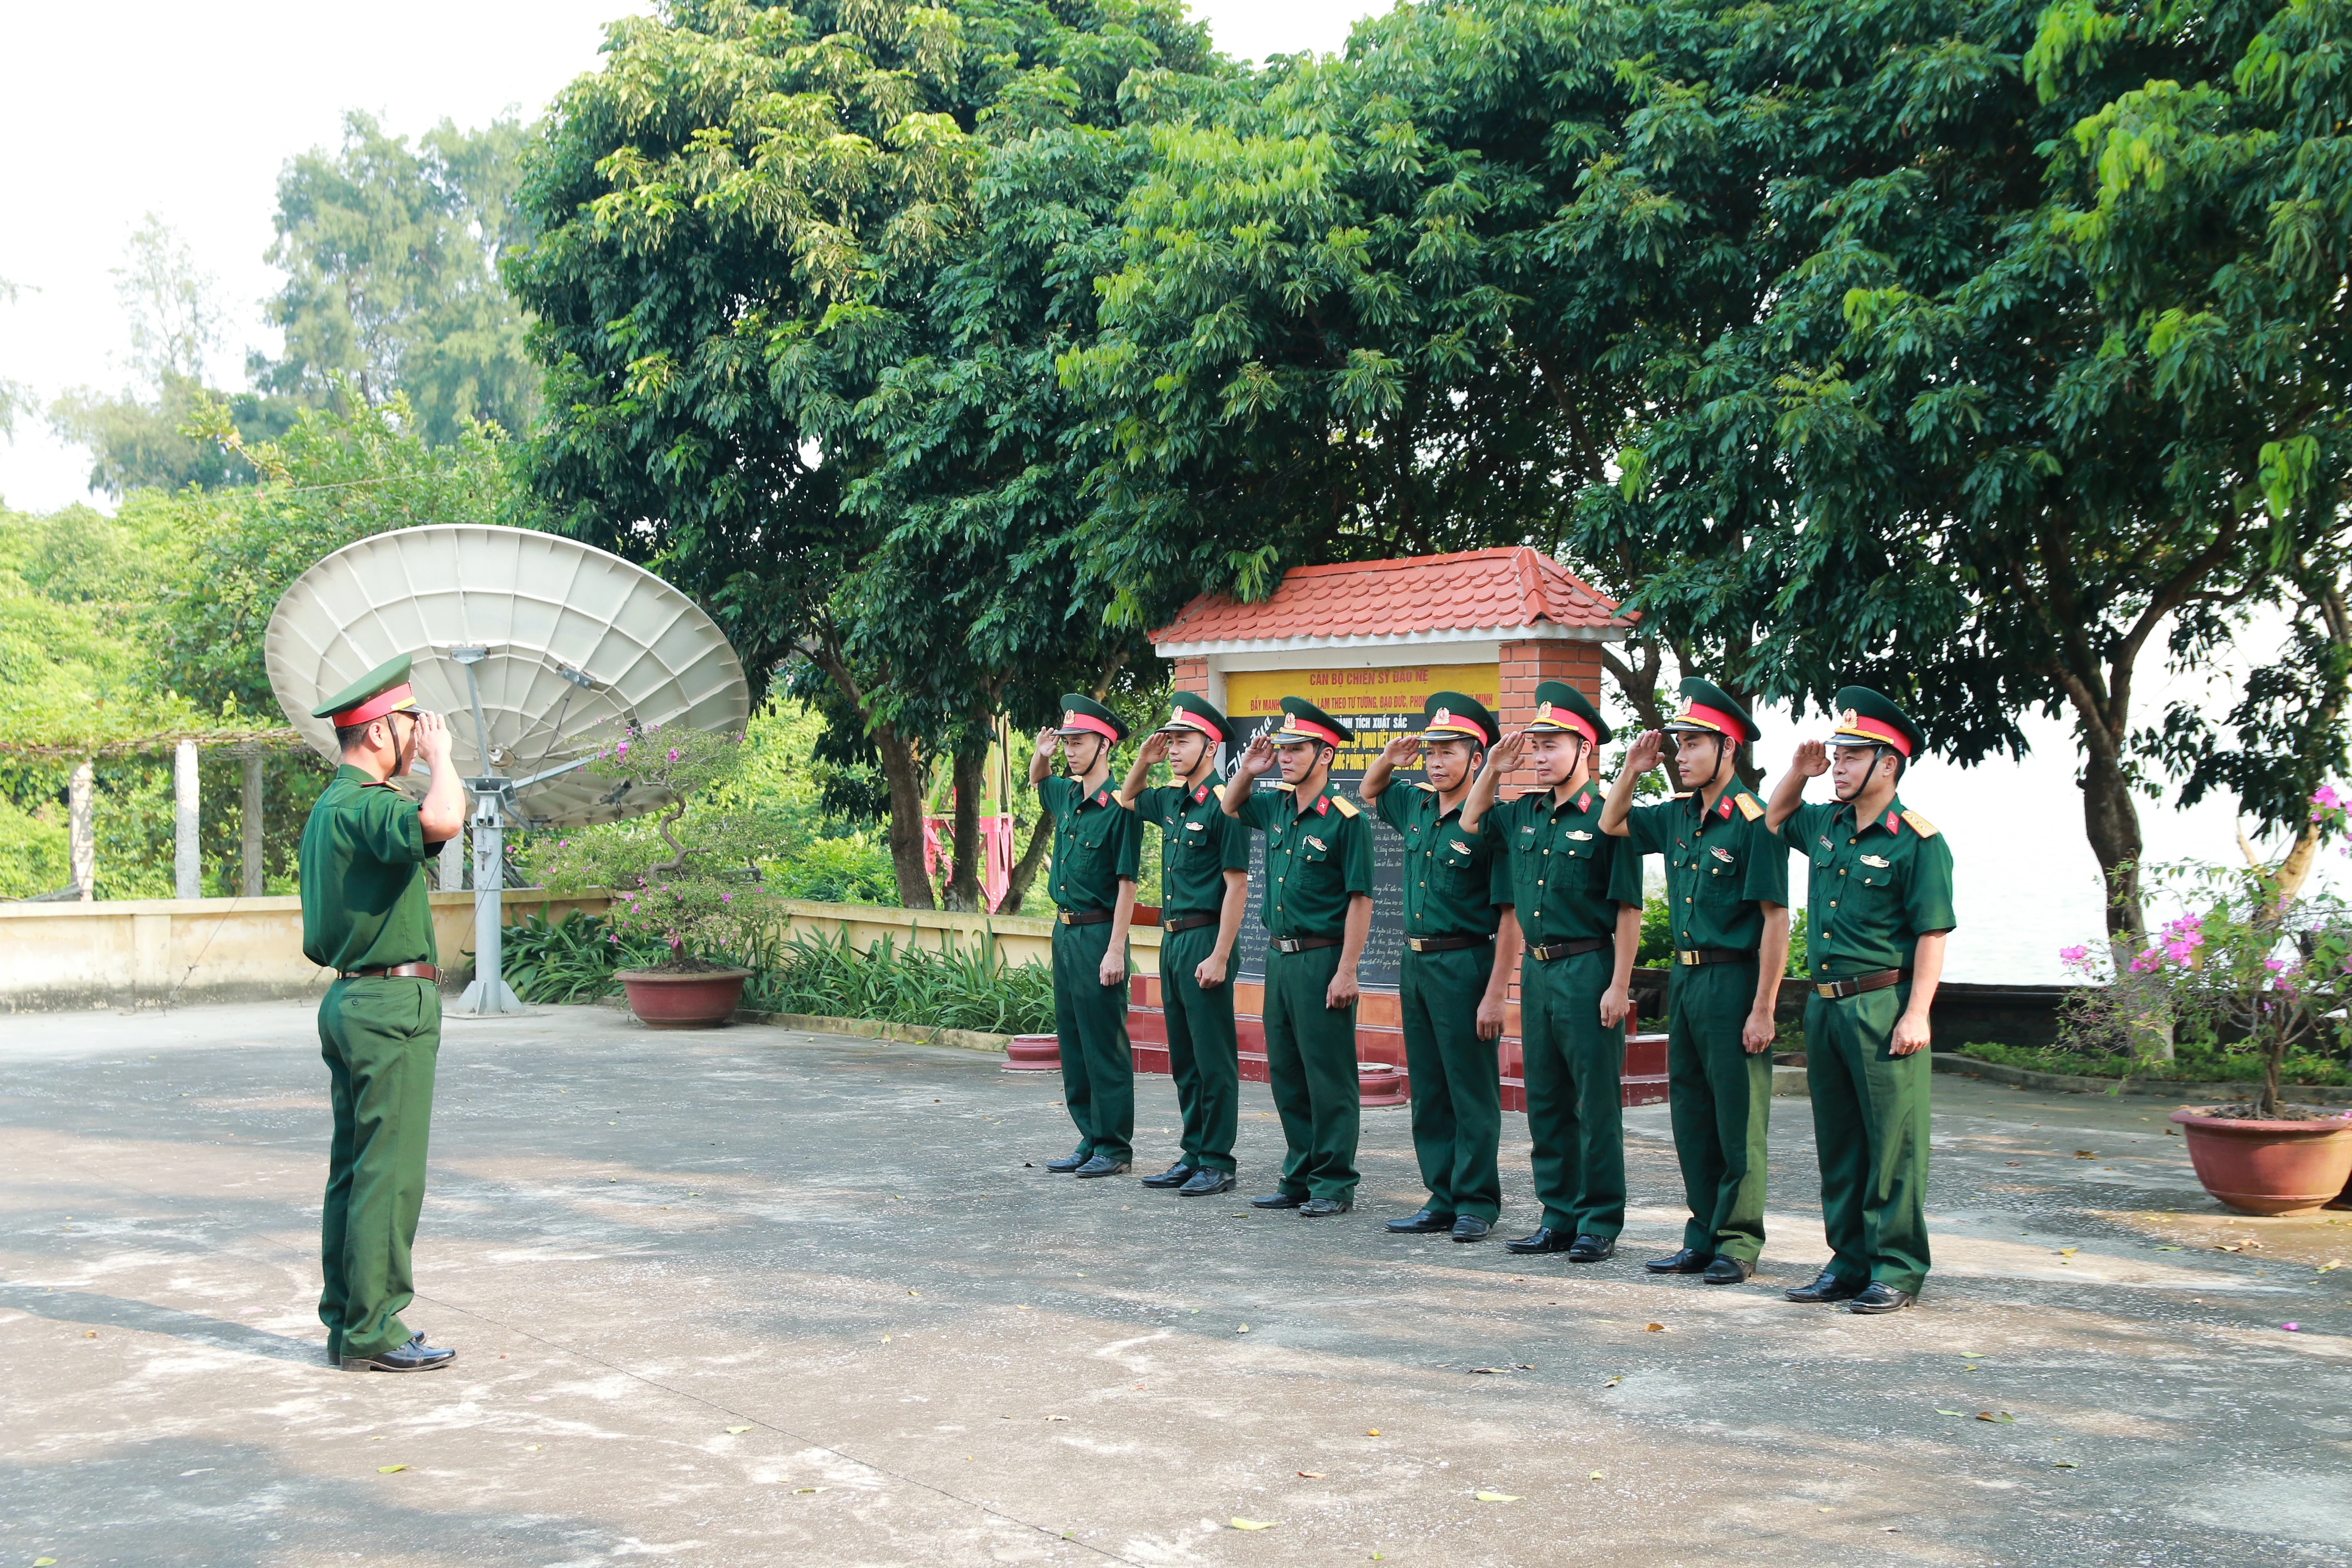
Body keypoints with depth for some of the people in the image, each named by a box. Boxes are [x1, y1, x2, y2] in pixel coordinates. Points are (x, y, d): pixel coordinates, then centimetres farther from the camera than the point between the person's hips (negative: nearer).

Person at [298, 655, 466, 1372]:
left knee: (354, 1169, 13)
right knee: (390, 1172, -5)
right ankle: (372, 1331, -1)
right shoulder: (363, 807, -16)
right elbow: (444, 822, -37)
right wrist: (440, 755, -20)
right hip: (393, 1001, -10)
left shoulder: (327, 808, 17)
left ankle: (346, 1322, 19)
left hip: (348, 1001, 10)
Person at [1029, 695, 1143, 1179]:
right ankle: (1090, 1139, 20)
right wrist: (1041, 756, 11)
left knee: (1105, 1044, -3)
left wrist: (1115, 950, -19)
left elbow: (1126, 883, -15)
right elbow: (1037, 784, 34)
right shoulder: (1066, 796, 10)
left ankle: (1115, 1147, 4)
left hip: (1098, 934, -8)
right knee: (1072, 1042, 12)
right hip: (1065, 931, 9)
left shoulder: (1117, 805, -14)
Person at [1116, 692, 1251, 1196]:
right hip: (1172, 937, 9)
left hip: (1204, 938, -9)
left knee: (1213, 1058, -3)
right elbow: (1127, 800, 33)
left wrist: (1219, 957, -20)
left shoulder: (1222, 805, -13)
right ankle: (1193, 1154, 21)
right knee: (1183, 1056, 13)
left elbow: (1237, 886, -16)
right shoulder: (1171, 800, 11)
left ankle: (1218, 1163, 3)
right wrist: (1143, 760, 14)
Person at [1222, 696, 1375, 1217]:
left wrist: (1346, 972, -18)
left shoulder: (1345, 819, -12)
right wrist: (1246, 772, 8)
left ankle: (1335, 1185, 7)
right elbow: (1232, 806, 30)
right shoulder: (1276, 807, 9)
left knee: (1328, 1077, -1)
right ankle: (1299, 1178, 21)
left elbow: (1360, 900, -13)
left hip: (1321, 960, -8)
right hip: (1279, 958, 8)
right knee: (1287, 1076, 12)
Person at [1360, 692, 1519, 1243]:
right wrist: (1390, 758, 10)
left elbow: (1511, 921, -15)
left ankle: (1477, 1202, 9)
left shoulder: (1489, 822, -13)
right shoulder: (1416, 808, 8)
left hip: (1464, 965, -7)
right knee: (1428, 1092, 12)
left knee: (1472, 1093, 0)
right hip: (1416, 964, 8)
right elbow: (1369, 793, 31)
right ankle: (1442, 1198, 20)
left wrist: (1495, 994, -19)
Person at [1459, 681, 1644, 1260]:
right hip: (1536, 970, 7)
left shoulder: (1604, 818, -10)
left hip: (1588, 969, -7)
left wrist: (1619, 987, -16)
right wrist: (1494, 771, 12)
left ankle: (1599, 1223, 8)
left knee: (1595, 1103, 0)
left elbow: (1628, 910, -12)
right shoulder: (1523, 815, 10)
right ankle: (1559, 1217, 20)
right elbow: (1470, 824, 26)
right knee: (1545, 1101, 12)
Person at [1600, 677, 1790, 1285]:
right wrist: (1631, 770, 10)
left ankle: (1738, 1244, 10)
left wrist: (1762, 1010, -19)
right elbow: (1611, 825, 27)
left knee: (1738, 1120, 1)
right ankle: (1703, 1238, 22)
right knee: (1691, 1114, 13)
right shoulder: (1678, 815, 9)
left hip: (1733, 979, -8)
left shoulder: (1753, 821, -14)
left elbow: (1775, 920, -16)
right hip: (1685, 978, 8)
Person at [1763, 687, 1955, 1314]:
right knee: (1838, 1142, 12)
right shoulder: (1825, 825, 12)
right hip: (1825, 1005, 7)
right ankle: (1849, 1263, 20)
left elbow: (1933, 934, -11)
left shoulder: (1918, 840, -8)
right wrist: (1799, 771, 13)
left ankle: (1898, 1272, 5)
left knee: (1892, 1144, -2)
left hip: (1883, 1007, -7)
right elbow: (1774, 818, 32)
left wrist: (1916, 1015, -17)